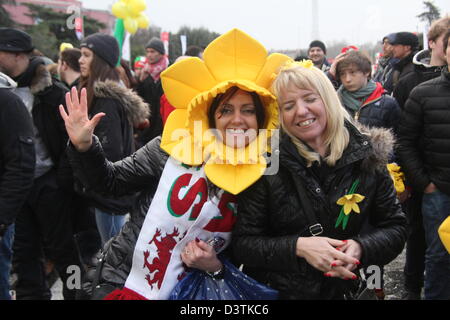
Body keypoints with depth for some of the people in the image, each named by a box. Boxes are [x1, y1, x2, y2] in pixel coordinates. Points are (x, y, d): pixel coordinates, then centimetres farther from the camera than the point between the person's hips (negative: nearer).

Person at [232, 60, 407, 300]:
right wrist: (298, 246, -26)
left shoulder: (367, 155, -7)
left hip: (350, 288, 2)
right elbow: (242, 244, -11)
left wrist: (361, 248, -21)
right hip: (278, 290, -1)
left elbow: (395, 228, -1)